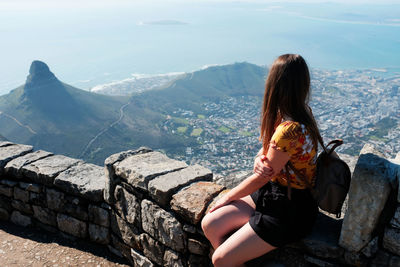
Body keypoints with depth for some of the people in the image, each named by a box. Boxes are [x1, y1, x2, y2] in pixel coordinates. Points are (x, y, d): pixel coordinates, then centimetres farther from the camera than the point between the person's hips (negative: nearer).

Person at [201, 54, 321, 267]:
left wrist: (228, 197, -2)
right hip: (272, 193, 9)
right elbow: (266, 149, 8)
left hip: (290, 211, -9)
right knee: (209, 225, 3)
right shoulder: (301, 113, -1)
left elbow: (260, 179, -18)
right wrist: (260, 159, -16)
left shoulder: (289, 130, -30)